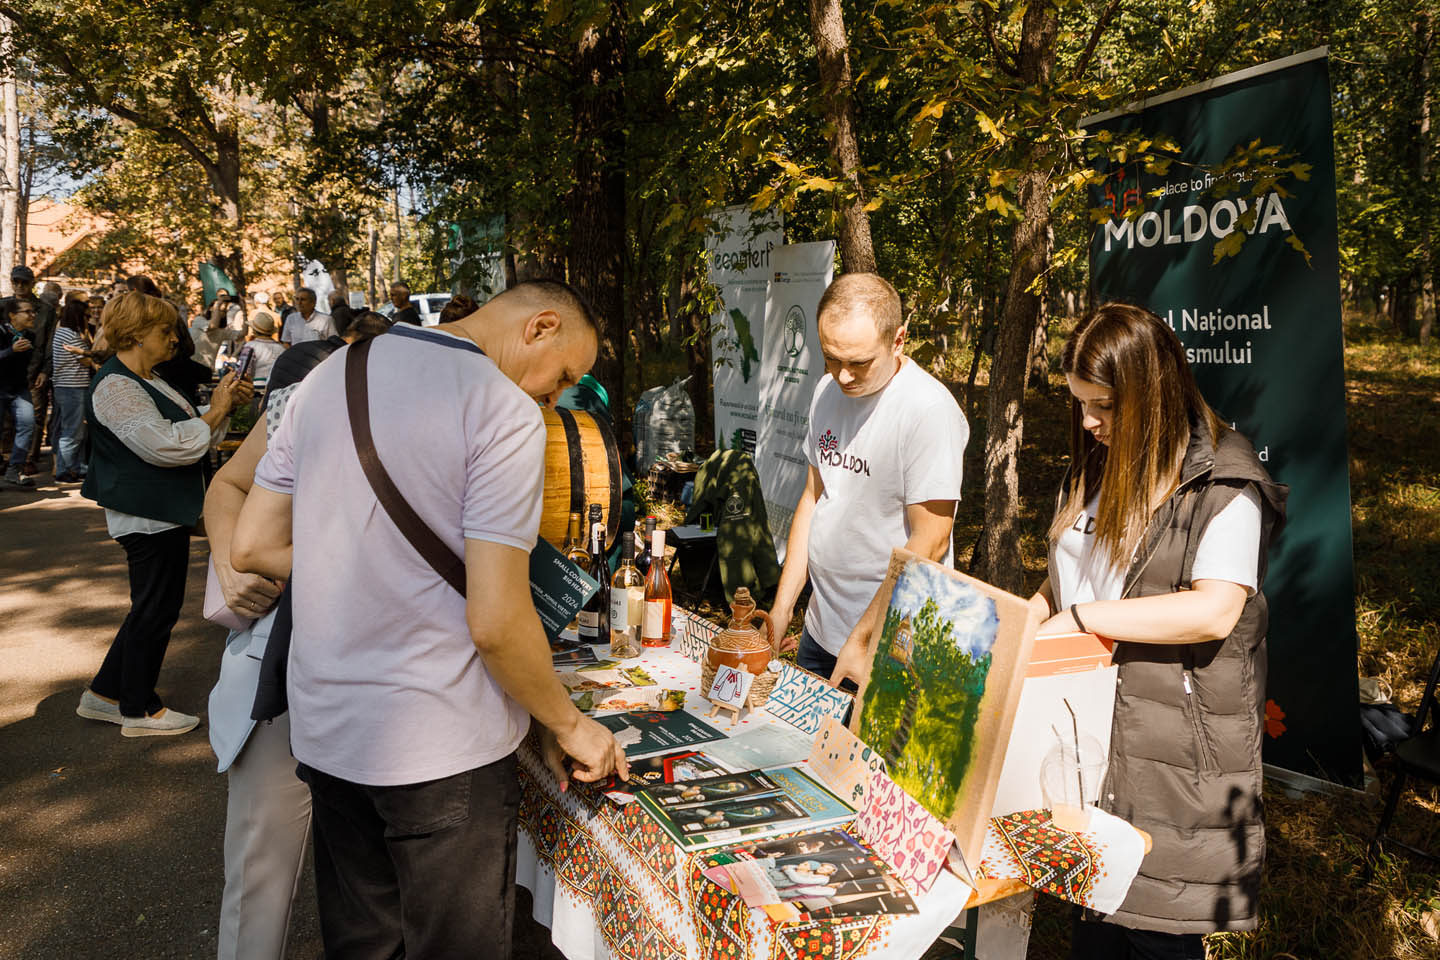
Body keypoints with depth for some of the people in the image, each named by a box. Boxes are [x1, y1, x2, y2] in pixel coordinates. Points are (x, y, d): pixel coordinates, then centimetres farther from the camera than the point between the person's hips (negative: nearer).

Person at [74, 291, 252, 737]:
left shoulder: (144, 381, 15)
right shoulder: (116, 388, -18)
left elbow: (182, 430, 18)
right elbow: (168, 446, -26)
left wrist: (227, 402, 4)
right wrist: (216, 412, -15)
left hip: (164, 512, 11)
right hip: (148, 515, -10)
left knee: (154, 607, 17)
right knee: (156, 608, 1)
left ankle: (104, 694, 28)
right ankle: (139, 709, 15)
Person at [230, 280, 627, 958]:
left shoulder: (327, 376, 6)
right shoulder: (506, 413, -17)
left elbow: (251, 548, 8)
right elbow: (495, 621, -21)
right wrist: (567, 726, -7)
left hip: (323, 726, 7)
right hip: (442, 748, -6)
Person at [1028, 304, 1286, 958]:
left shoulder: (1224, 483, -11)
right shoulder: (1092, 473, 13)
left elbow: (1215, 610, -23)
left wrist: (1078, 618, -20)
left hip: (1174, 764, -6)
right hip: (1087, 742, 6)